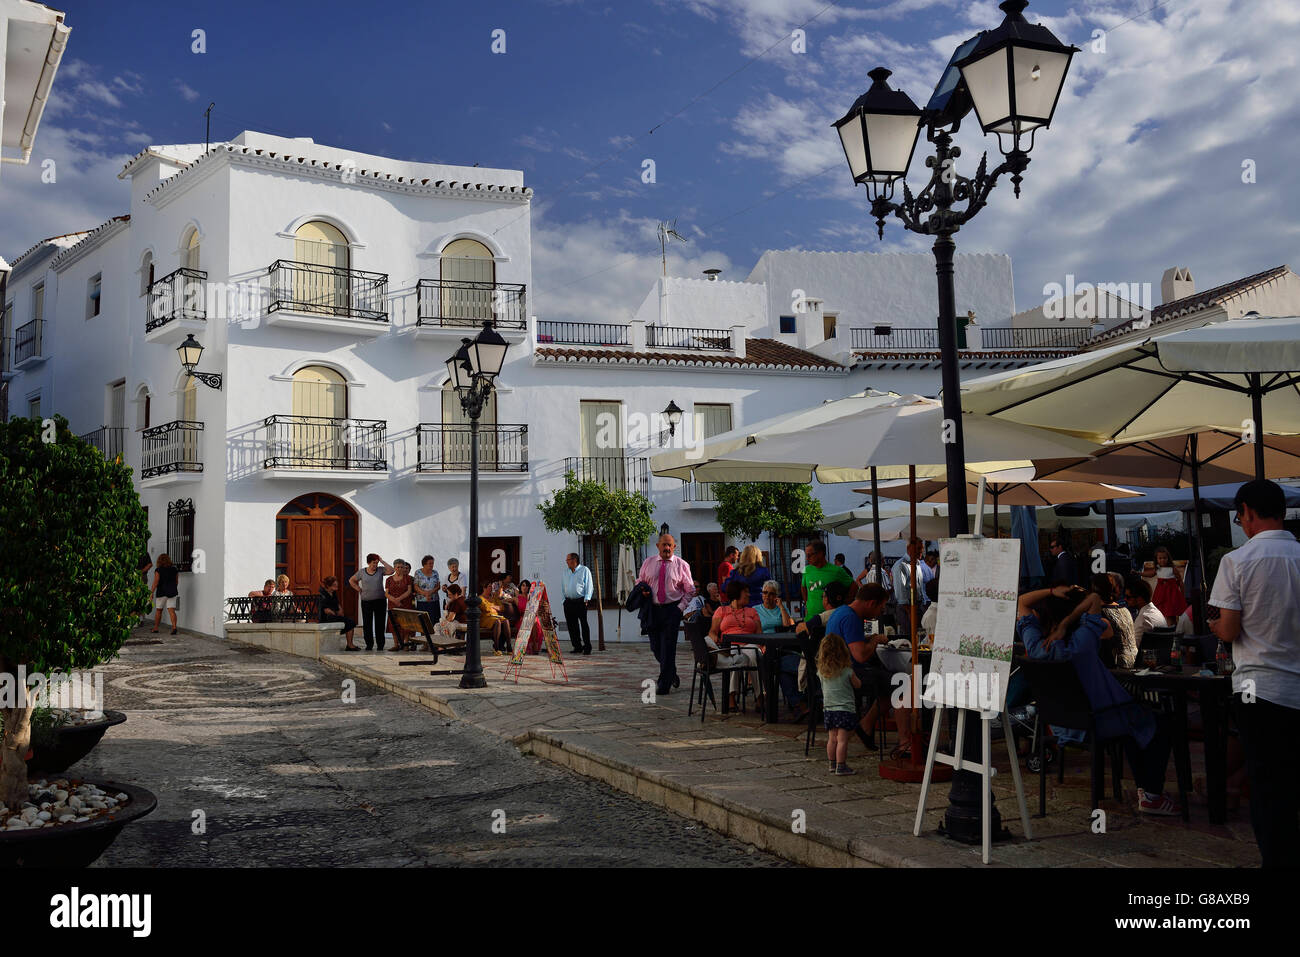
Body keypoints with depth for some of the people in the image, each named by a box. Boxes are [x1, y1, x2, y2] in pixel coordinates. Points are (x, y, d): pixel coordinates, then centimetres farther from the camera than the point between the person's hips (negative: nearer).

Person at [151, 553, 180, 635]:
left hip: (161, 592, -3)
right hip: (172, 592, 3)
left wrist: (152, 592, -10)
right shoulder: (174, 569, 4)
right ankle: (174, 627, -20)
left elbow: (156, 582, -14)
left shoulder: (158, 570, -9)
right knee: (171, 610, -3)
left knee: (158, 610, 13)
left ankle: (155, 628, 22)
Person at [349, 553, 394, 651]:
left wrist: (382, 561, -10)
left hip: (380, 601, -1)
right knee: (367, 624, 2)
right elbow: (351, 581, 16)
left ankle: (380, 645, 5)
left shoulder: (380, 570, 2)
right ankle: (369, 645, 11)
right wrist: (359, 590, 6)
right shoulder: (361, 572, 5)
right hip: (366, 601, 1)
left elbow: (391, 570, -14)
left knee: (379, 624, -1)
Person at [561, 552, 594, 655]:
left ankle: (587, 647, -5)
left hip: (580, 601, -5)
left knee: (584, 623, -9)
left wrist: (586, 599, -11)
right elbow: (562, 587, 22)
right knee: (571, 625, 2)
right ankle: (577, 647, 10)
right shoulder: (565, 572, 17)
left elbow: (589, 586, -2)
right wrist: (564, 598, 10)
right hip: (568, 602, 5)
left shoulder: (585, 570, 2)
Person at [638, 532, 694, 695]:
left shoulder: (682, 565, -1)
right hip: (653, 609, 3)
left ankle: (664, 685, 1)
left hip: (672, 610, -3)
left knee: (668, 647, -7)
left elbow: (690, 590, 3)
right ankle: (672, 675, 31)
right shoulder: (648, 563, 6)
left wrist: (680, 607, -8)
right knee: (656, 647, 8)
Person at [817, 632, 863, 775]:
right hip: (845, 708, -5)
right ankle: (841, 766, -2)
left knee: (832, 739, 13)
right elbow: (858, 685, 2)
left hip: (828, 709, 5)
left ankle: (833, 764, 22)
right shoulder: (847, 671, -13)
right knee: (842, 740, -3)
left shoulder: (821, 670, -1)